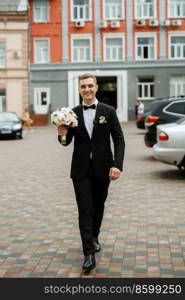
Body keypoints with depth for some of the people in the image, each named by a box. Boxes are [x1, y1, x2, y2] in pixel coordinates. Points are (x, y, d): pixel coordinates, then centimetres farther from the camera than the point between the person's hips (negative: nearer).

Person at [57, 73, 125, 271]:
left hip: (102, 169, 0)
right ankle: (89, 254, -3)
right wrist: (62, 135, -15)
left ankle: (94, 237, 41)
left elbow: (119, 140, -4)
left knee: (98, 206, 16)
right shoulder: (73, 113, 3)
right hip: (81, 170, 0)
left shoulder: (108, 111, -2)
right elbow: (67, 141, 9)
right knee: (85, 210, -5)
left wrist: (117, 164, -17)